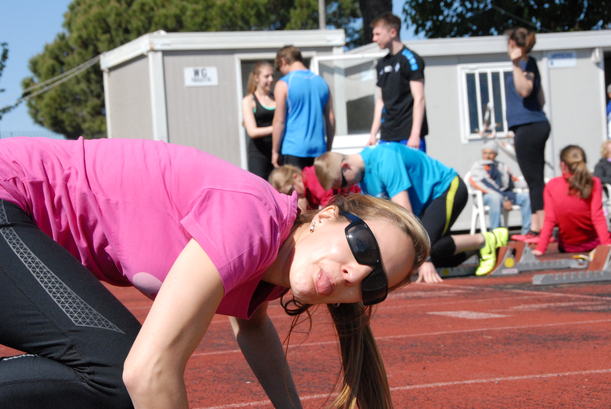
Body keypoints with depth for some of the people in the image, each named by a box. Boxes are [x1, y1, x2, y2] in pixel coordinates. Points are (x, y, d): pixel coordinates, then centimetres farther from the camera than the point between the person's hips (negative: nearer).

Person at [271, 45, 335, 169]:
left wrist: (275, 151, 0)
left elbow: (279, 121, -7)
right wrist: (328, 149, 18)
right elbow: (331, 119, 11)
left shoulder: (283, 84, -4)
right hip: (319, 149, 5)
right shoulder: (321, 82, 11)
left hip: (294, 149, -5)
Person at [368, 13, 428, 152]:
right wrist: (373, 134, 14)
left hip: (408, 136, -7)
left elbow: (419, 99, -11)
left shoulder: (410, 59, -5)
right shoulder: (382, 64, 16)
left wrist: (415, 135, -19)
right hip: (387, 136, 7)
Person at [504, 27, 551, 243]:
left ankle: (543, 229, -16)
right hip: (534, 126, 10)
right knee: (535, 180, 10)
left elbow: (524, 90, -25)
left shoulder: (526, 63, -9)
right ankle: (535, 229, 13)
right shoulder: (530, 64, 20)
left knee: (535, 180, -12)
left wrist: (516, 64, -29)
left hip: (528, 127, -10)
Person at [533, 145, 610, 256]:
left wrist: (540, 249, -11)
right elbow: (597, 217, -19)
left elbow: (549, 220, -13)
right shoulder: (594, 183, -11)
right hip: (593, 245, -1)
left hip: (566, 250, 1)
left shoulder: (551, 186, -10)